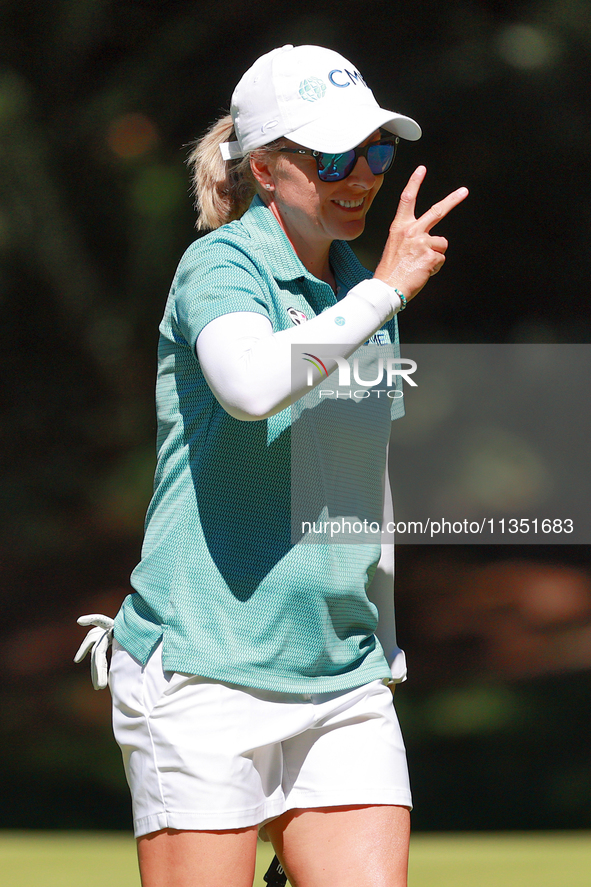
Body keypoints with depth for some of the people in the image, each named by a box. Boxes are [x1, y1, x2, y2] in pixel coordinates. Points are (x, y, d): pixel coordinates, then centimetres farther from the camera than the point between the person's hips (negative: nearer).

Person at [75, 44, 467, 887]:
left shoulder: (361, 293, 14)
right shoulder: (220, 266, -8)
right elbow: (250, 384, -32)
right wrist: (385, 290, -22)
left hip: (346, 687, 7)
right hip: (204, 673, -6)